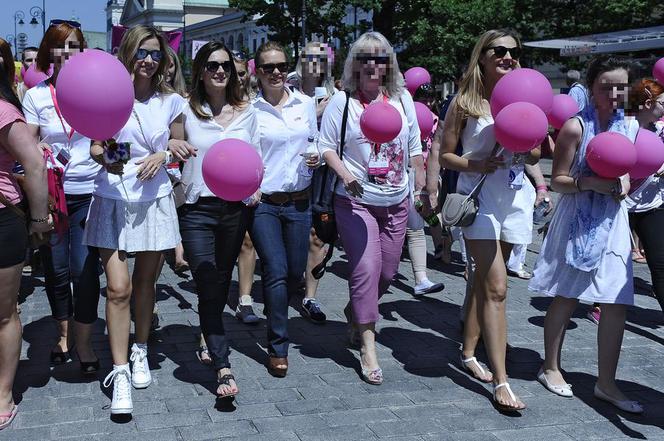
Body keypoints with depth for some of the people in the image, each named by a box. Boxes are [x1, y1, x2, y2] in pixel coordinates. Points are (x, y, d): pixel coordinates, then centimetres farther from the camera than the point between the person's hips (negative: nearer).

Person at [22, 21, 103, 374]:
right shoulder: (36, 96, 3)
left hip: (88, 194, -1)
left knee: (85, 270, -3)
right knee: (56, 270, 10)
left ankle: (83, 342, 14)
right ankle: (63, 332, 31)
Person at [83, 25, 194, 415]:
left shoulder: (171, 101, 4)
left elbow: (179, 148, 12)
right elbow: (95, 147, 0)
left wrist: (164, 154, -10)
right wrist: (105, 157, -23)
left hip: (154, 200, 2)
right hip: (114, 200, -2)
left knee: (145, 282, 12)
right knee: (118, 287, -7)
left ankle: (141, 353, 32)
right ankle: (120, 373, 1)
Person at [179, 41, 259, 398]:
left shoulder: (246, 112, 8)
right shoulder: (187, 111, 0)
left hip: (236, 208, 3)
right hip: (198, 208, -3)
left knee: (222, 282, 16)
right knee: (208, 288, -9)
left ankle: (212, 340, 38)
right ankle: (223, 369, -9)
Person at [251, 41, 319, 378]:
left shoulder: (306, 104, 6)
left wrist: (316, 157, -4)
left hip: (299, 201, 4)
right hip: (263, 202, -4)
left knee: (295, 271, 11)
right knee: (276, 272, -10)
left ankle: (275, 316, 42)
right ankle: (278, 348, 2)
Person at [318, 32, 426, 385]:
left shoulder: (402, 99, 6)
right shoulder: (342, 102, -4)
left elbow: (415, 147, 13)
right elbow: (326, 146, -5)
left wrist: (423, 186, 12)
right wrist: (345, 173, -21)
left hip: (396, 201, 5)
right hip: (356, 201, -4)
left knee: (388, 271, 12)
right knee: (367, 269, -13)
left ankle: (355, 314, 40)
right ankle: (367, 347, -3)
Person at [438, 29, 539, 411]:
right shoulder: (465, 103, -4)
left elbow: (537, 154, 12)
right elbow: (445, 156, -2)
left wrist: (524, 152, -10)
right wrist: (474, 164, -20)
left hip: (515, 197, 5)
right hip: (479, 197, -5)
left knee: (483, 279, 15)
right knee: (496, 287, -10)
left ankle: (469, 352, 29)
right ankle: (500, 381, -7)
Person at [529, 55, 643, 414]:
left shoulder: (631, 126, 6)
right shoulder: (576, 127, -11)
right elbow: (557, 180, -10)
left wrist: (626, 184, -5)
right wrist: (590, 183, -25)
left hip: (614, 221, 5)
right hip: (578, 220, -5)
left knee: (617, 303, 2)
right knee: (566, 298, 7)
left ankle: (606, 382, 13)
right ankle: (550, 368, 25)